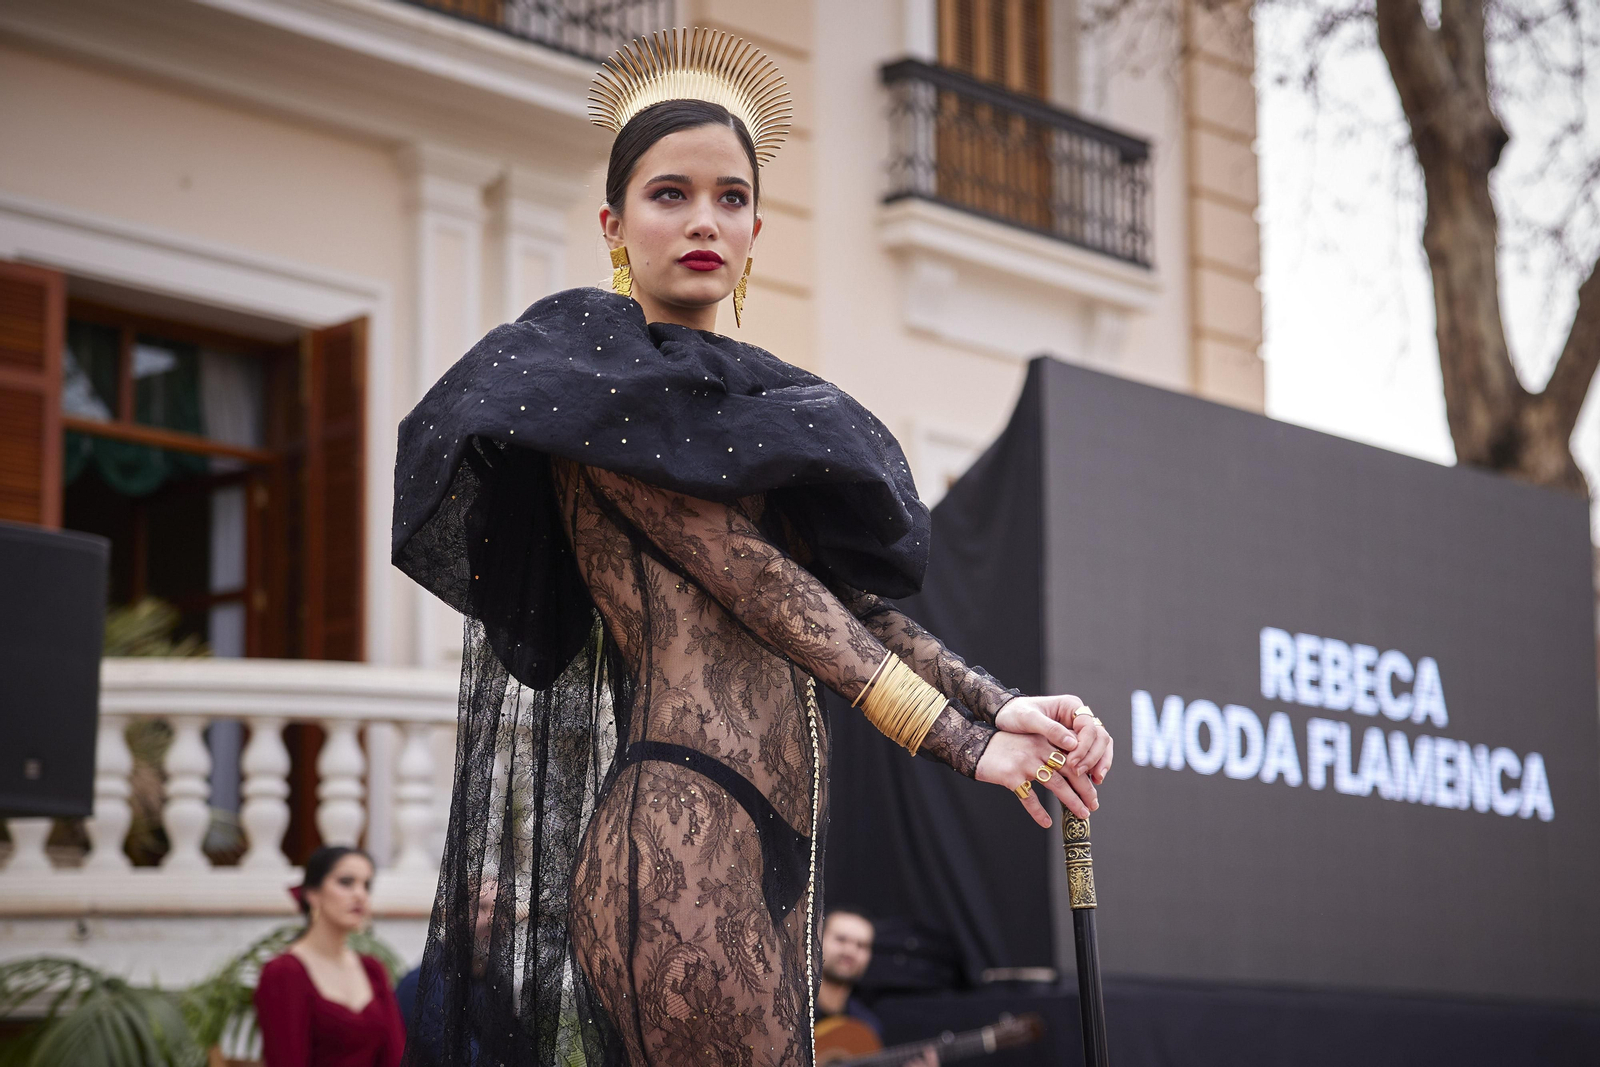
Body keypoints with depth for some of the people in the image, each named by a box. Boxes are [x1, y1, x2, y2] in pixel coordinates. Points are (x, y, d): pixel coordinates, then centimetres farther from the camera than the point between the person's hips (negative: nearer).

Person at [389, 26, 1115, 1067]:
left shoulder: (752, 400, 23)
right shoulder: (588, 359, 0)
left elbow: (855, 600, 16)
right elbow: (736, 569, -8)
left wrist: (998, 707, -1)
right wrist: (955, 734, -11)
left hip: (771, 837, 8)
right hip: (681, 827, -8)